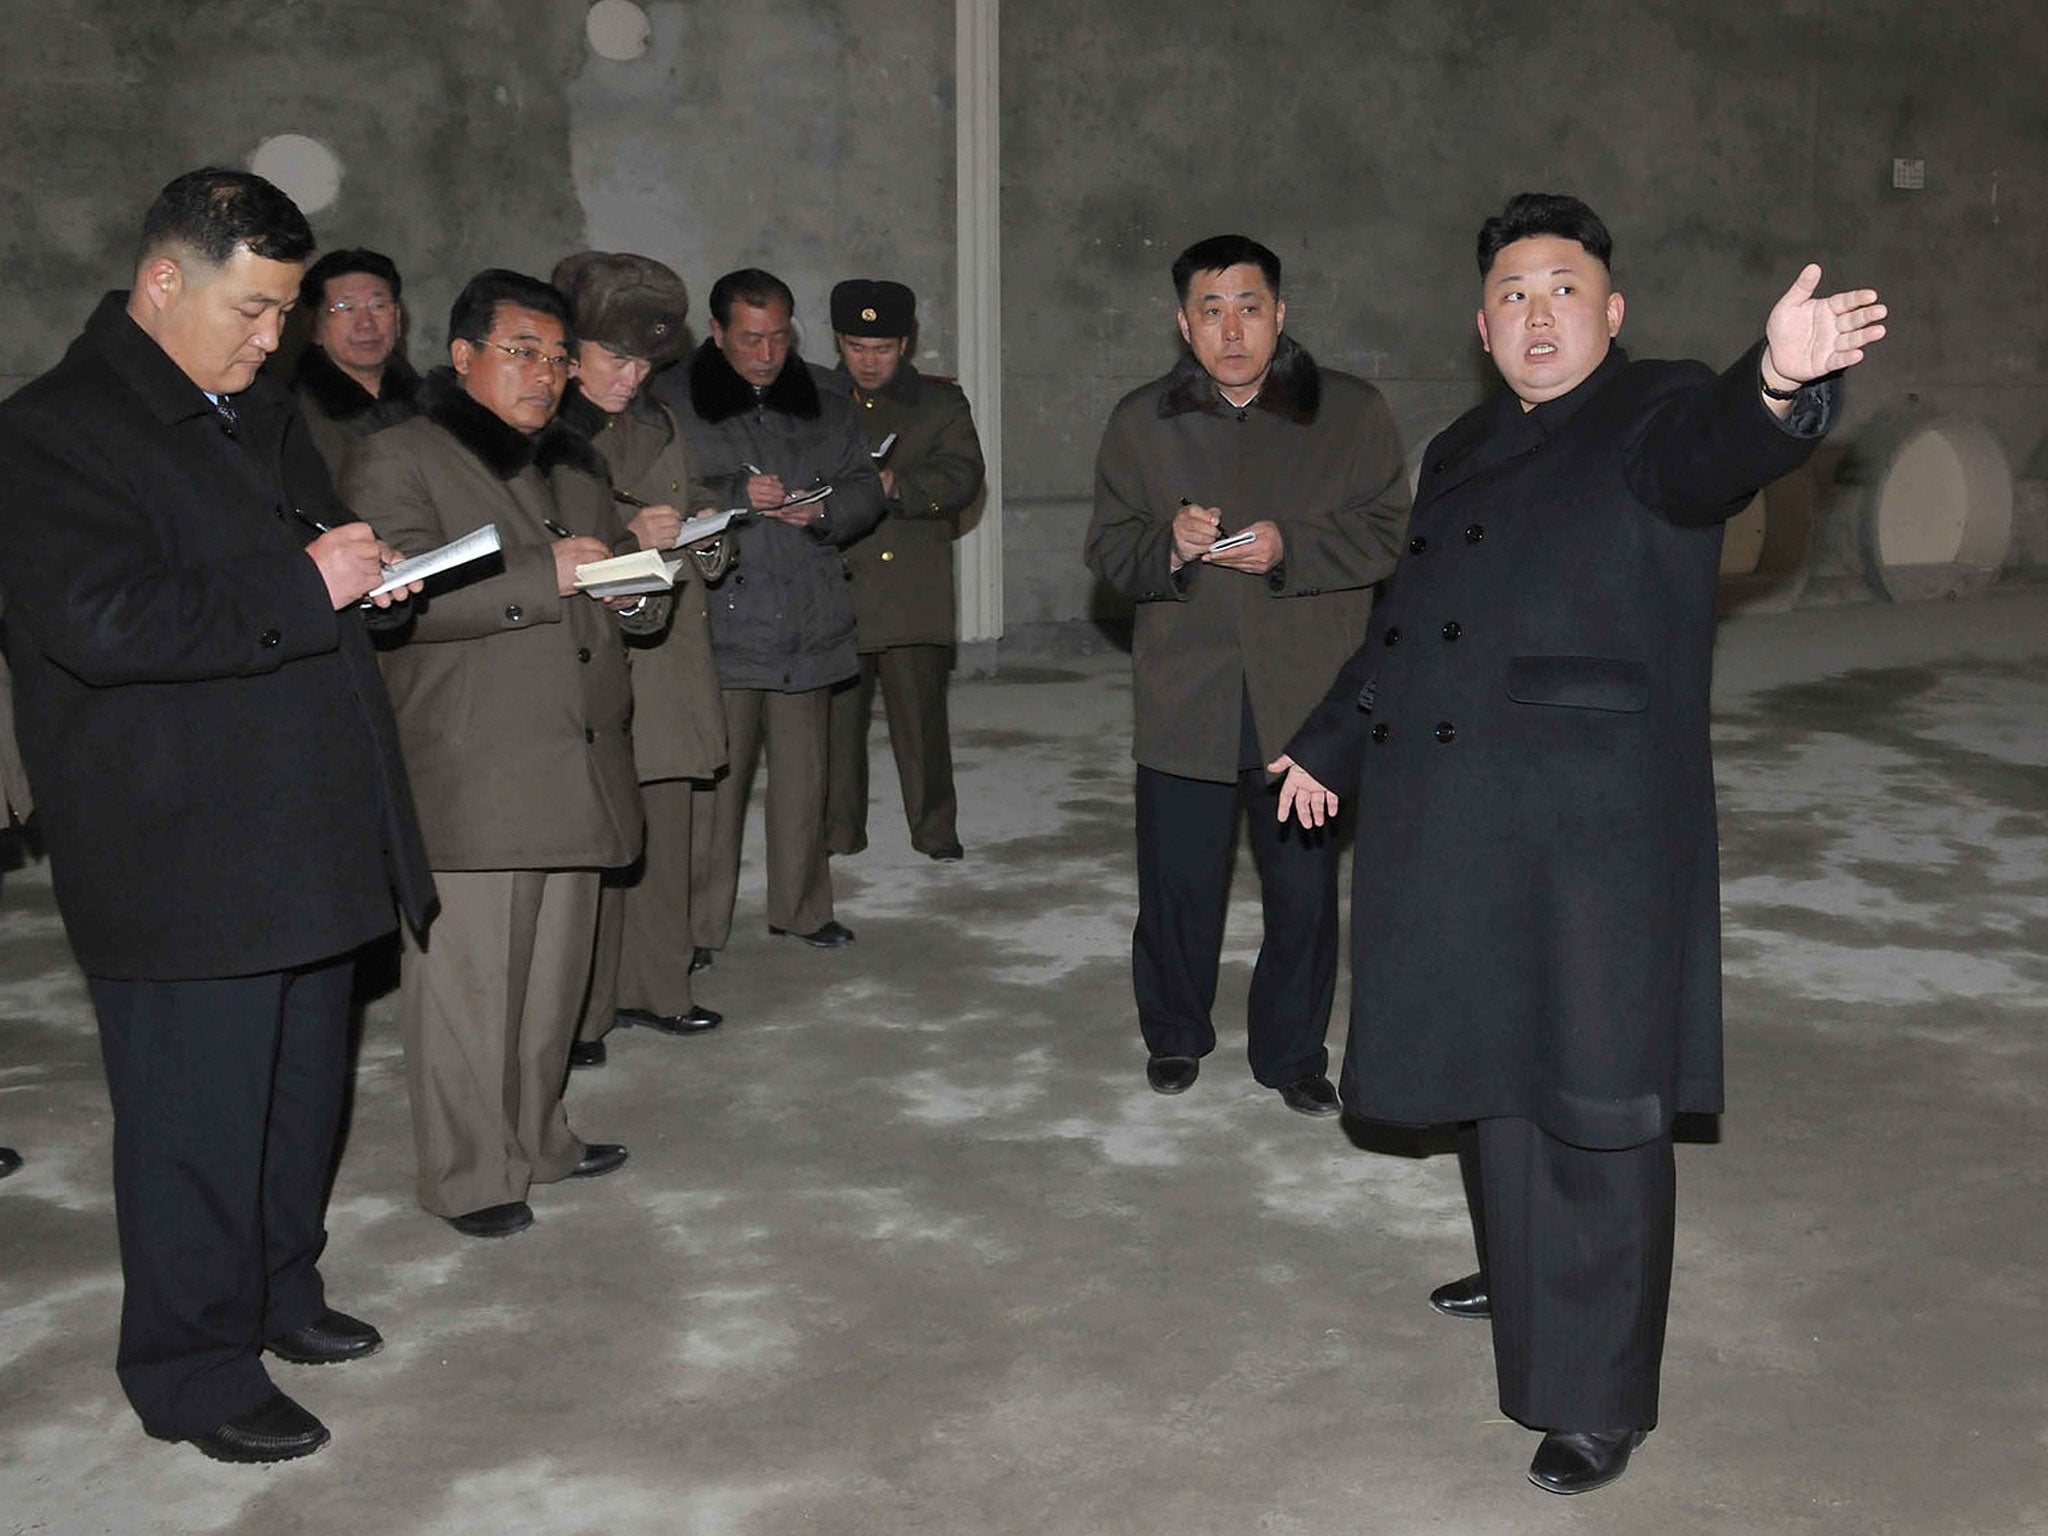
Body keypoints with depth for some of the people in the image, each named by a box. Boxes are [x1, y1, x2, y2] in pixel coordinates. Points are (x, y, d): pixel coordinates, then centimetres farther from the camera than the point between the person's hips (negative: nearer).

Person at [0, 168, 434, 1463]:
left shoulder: (262, 411, 16)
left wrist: (362, 567, 6)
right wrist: (301, 583, -22)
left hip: (310, 842, 9)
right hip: (183, 859, -9)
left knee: (304, 1088, 19)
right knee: (198, 1113, 2)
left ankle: (278, 1292, 37)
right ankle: (194, 1367, 17)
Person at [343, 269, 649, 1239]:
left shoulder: (573, 466, 21)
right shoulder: (398, 461, -4)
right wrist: (542, 576, -20)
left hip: (574, 767, 7)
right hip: (468, 783, -7)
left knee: (554, 975, 15)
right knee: (470, 983, -2)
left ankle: (535, 1139, 29)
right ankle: (467, 1177, 9)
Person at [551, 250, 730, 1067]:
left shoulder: (658, 426, 17)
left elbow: (695, 509, 26)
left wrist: (703, 535, 2)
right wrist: (625, 538, -23)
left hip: (665, 659, 7)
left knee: (662, 833, 11)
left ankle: (651, 986, 24)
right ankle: (577, 1015, 4)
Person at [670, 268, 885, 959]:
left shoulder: (822, 397, 14)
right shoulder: (678, 401, -1)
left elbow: (867, 487, 15)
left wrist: (824, 509, -5)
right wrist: (735, 496, -17)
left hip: (809, 622, 5)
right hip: (721, 622, -4)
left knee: (803, 773, 12)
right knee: (714, 777, -6)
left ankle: (802, 906, 25)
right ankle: (698, 925, 3)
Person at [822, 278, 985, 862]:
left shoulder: (940, 402, 12)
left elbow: (962, 475, -3)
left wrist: (893, 485, -19)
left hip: (912, 596, -1)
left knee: (921, 718, -3)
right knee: (835, 716, 2)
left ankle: (936, 833, 9)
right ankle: (836, 835, 13)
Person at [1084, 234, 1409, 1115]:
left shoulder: (1352, 414, 4)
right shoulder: (1141, 422, 9)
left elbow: (1385, 533, 0)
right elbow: (1108, 550, 8)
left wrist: (1288, 549, -16)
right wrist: (1168, 544, -14)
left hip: (1306, 702, -1)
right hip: (1184, 699, 1)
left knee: (1304, 886, 5)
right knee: (1177, 883, 7)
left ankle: (1293, 1052, 24)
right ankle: (1174, 1034, 30)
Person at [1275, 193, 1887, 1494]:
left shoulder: (1655, 419, -5)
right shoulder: (1463, 451, 17)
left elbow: (1722, 450, -30)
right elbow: (1404, 618, 26)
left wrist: (1781, 381, -52)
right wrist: (1332, 745, 32)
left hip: (1594, 835, -7)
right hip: (1463, 830, 7)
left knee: (1594, 1106, -1)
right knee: (1498, 1078, 20)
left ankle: (1600, 1400, 9)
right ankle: (1526, 1276, 42)